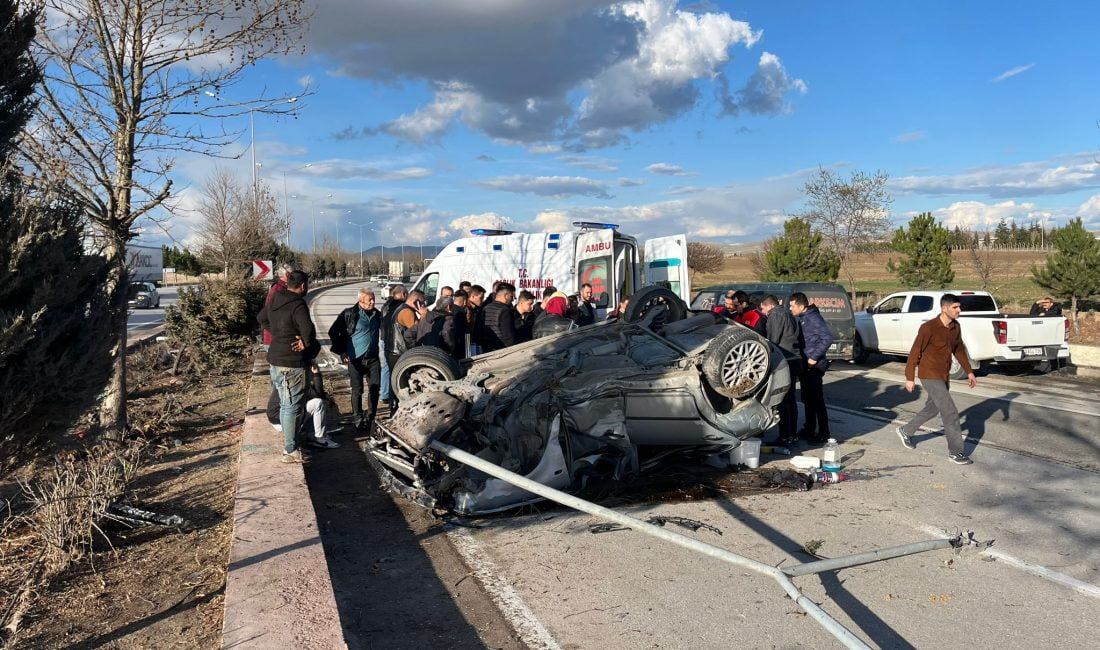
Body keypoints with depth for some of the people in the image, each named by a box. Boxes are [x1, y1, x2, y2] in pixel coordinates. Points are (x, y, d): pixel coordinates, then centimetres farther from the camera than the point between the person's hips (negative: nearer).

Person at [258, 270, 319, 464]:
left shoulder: (275, 300, 8)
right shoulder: (298, 305, -19)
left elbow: (262, 318, 26)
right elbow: (308, 330, -31)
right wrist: (309, 345, -12)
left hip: (276, 360, 9)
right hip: (292, 363, -9)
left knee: (285, 404, 19)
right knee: (291, 407, -2)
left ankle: (288, 442, 30)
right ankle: (290, 451, 3)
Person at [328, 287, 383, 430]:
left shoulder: (377, 315, 7)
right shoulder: (350, 314, -8)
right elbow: (334, 332, -5)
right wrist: (341, 351, -8)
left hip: (373, 358, 4)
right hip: (355, 358, -4)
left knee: (375, 388, 5)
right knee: (357, 390, 2)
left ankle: (371, 417, 21)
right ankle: (357, 418, 14)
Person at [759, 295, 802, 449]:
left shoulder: (776, 315, -7)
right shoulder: (788, 315, 22)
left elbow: (773, 339, -12)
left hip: (784, 362, -10)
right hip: (795, 361, 10)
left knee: (782, 401, -6)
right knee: (790, 399, 14)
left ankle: (785, 438, -6)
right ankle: (793, 436, 19)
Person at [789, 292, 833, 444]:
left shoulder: (813, 318, -16)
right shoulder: (803, 318, 12)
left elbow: (828, 338, -24)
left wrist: (814, 357, -21)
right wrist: (801, 360, 9)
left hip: (814, 366, -10)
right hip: (805, 365, 10)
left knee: (817, 400, -5)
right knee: (807, 399, 16)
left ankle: (824, 433, 1)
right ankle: (809, 430, 26)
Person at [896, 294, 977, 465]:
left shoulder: (956, 327, 1)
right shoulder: (928, 328, -20)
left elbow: (959, 349, 15)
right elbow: (915, 352, -14)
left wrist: (969, 372, 14)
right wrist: (910, 378, -12)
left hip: (944, 376, 8)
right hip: (929, 376, -8)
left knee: (932, 408, 20)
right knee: (950, 412, -9)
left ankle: (905, 431, 40)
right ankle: (956, 452, 1)